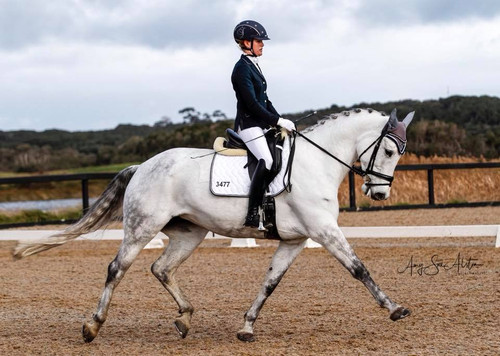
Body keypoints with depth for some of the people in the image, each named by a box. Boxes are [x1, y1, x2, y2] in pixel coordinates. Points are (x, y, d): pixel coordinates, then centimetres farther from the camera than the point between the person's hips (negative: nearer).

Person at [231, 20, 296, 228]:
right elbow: (252, 104, -18)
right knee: (267, 160, -28)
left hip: (261, 125, 10)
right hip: (248, 125, -10)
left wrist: (280, 121, 10)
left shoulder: (254, 66, 18)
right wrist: (277, 121, -17)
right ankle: (252, 214, -32)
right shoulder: (242, 68, -11)